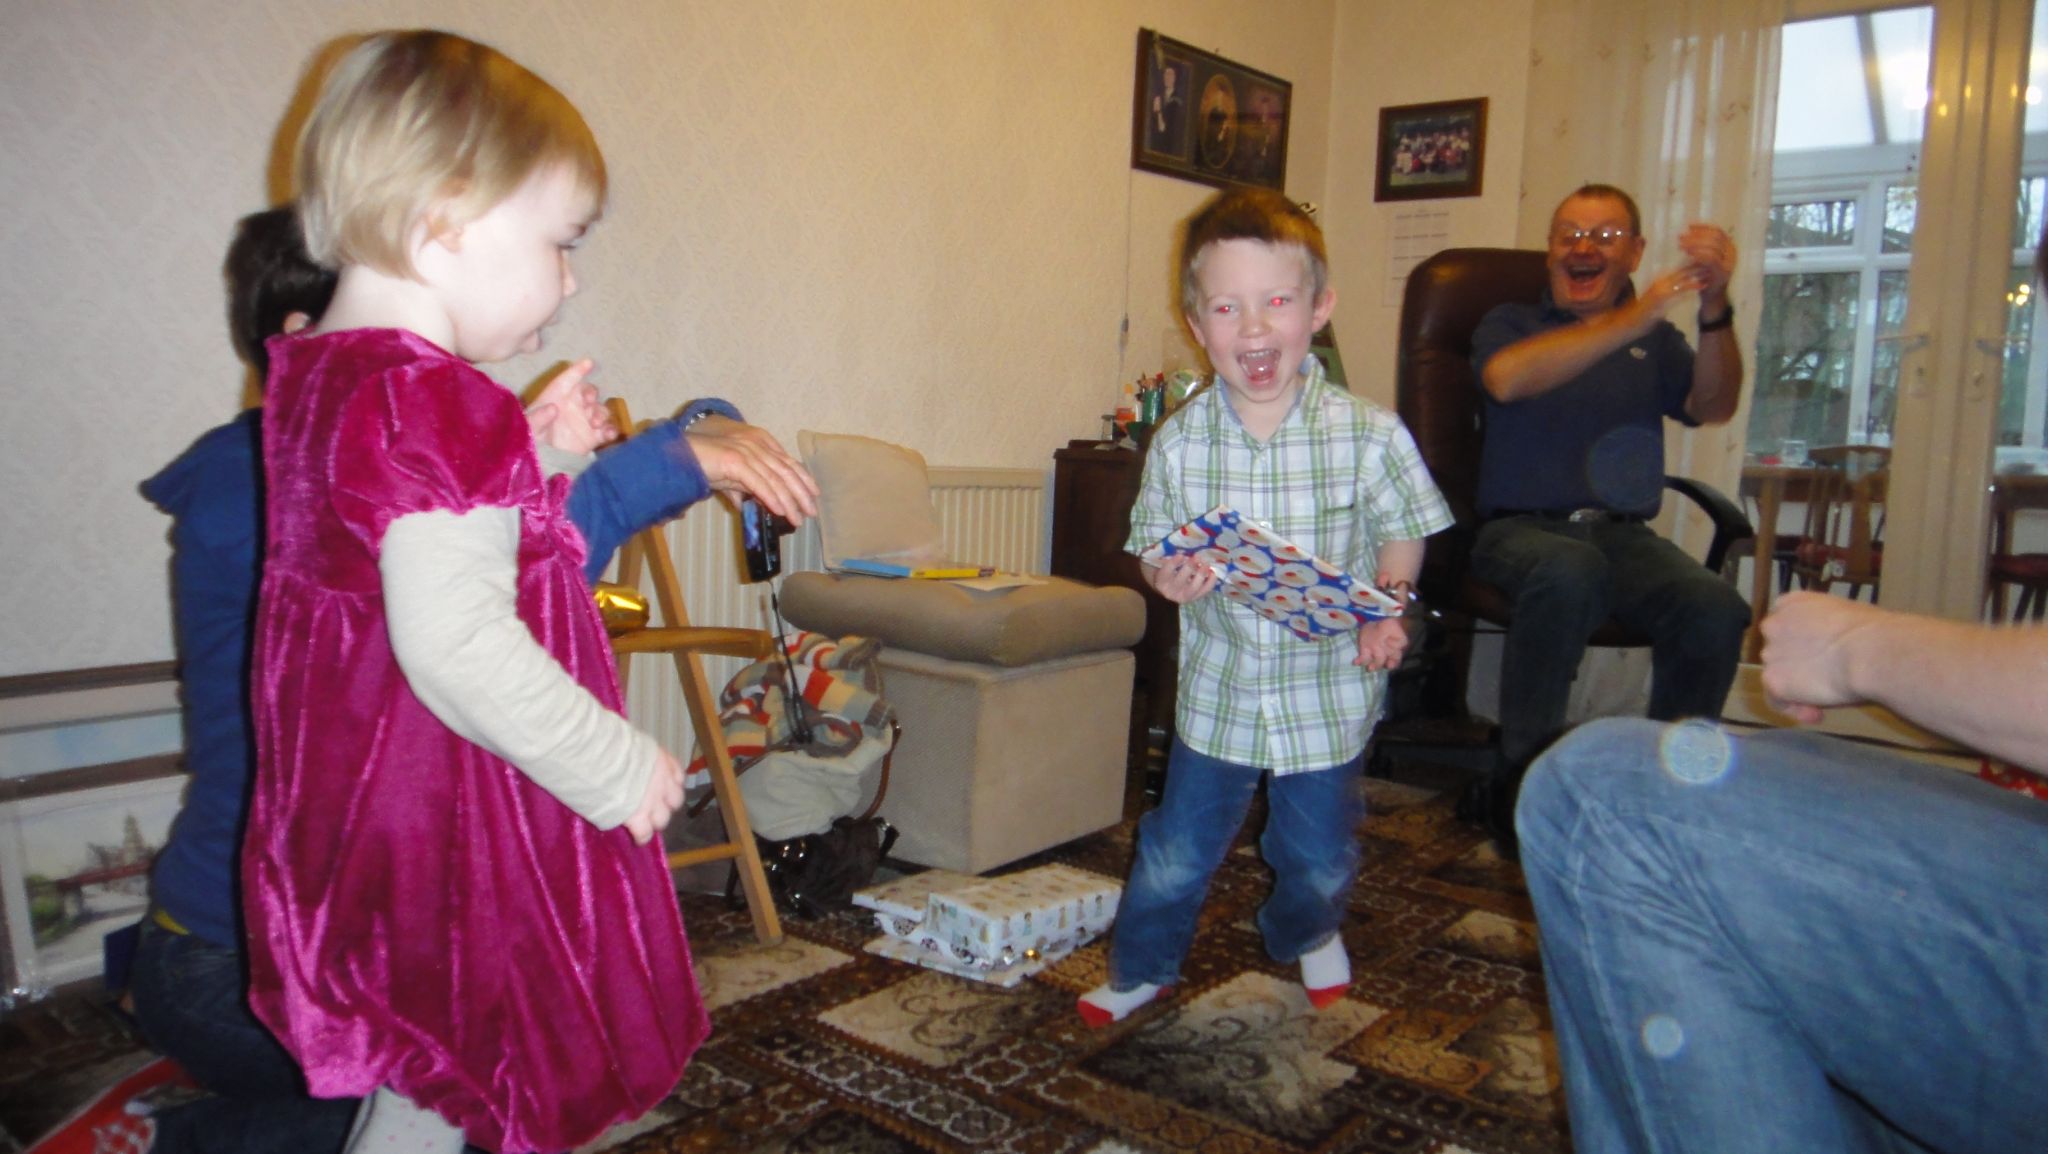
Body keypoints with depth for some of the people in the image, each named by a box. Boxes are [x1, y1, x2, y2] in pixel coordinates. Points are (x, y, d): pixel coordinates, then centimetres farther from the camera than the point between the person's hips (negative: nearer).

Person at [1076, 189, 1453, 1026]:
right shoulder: (1178, 440, -9)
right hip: (1219, 689, 1)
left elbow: (1402, 533, 0)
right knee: (1177, 852, 12)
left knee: (1319, 857, 18)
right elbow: (1153, 544, 1)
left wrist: (1388, 609, -16)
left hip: (1329, 690, 0)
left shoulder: (1370, 435, -13)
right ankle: (1140, 968, 38)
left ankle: (1307, 936, 52)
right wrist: (1168, 577, -21)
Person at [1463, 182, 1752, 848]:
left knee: (1716, 609, -28)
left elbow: (1713, 407, 2)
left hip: (1621, 535, 3)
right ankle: (1517, 784, -26)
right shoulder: (1510, 323, 15)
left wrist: (1716, 311, -16)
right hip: (1521, 529, -2)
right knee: (1571, 572, -38)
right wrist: (1632, 321, -19)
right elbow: (1508, 378, -10)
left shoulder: (1656, 342, 22)